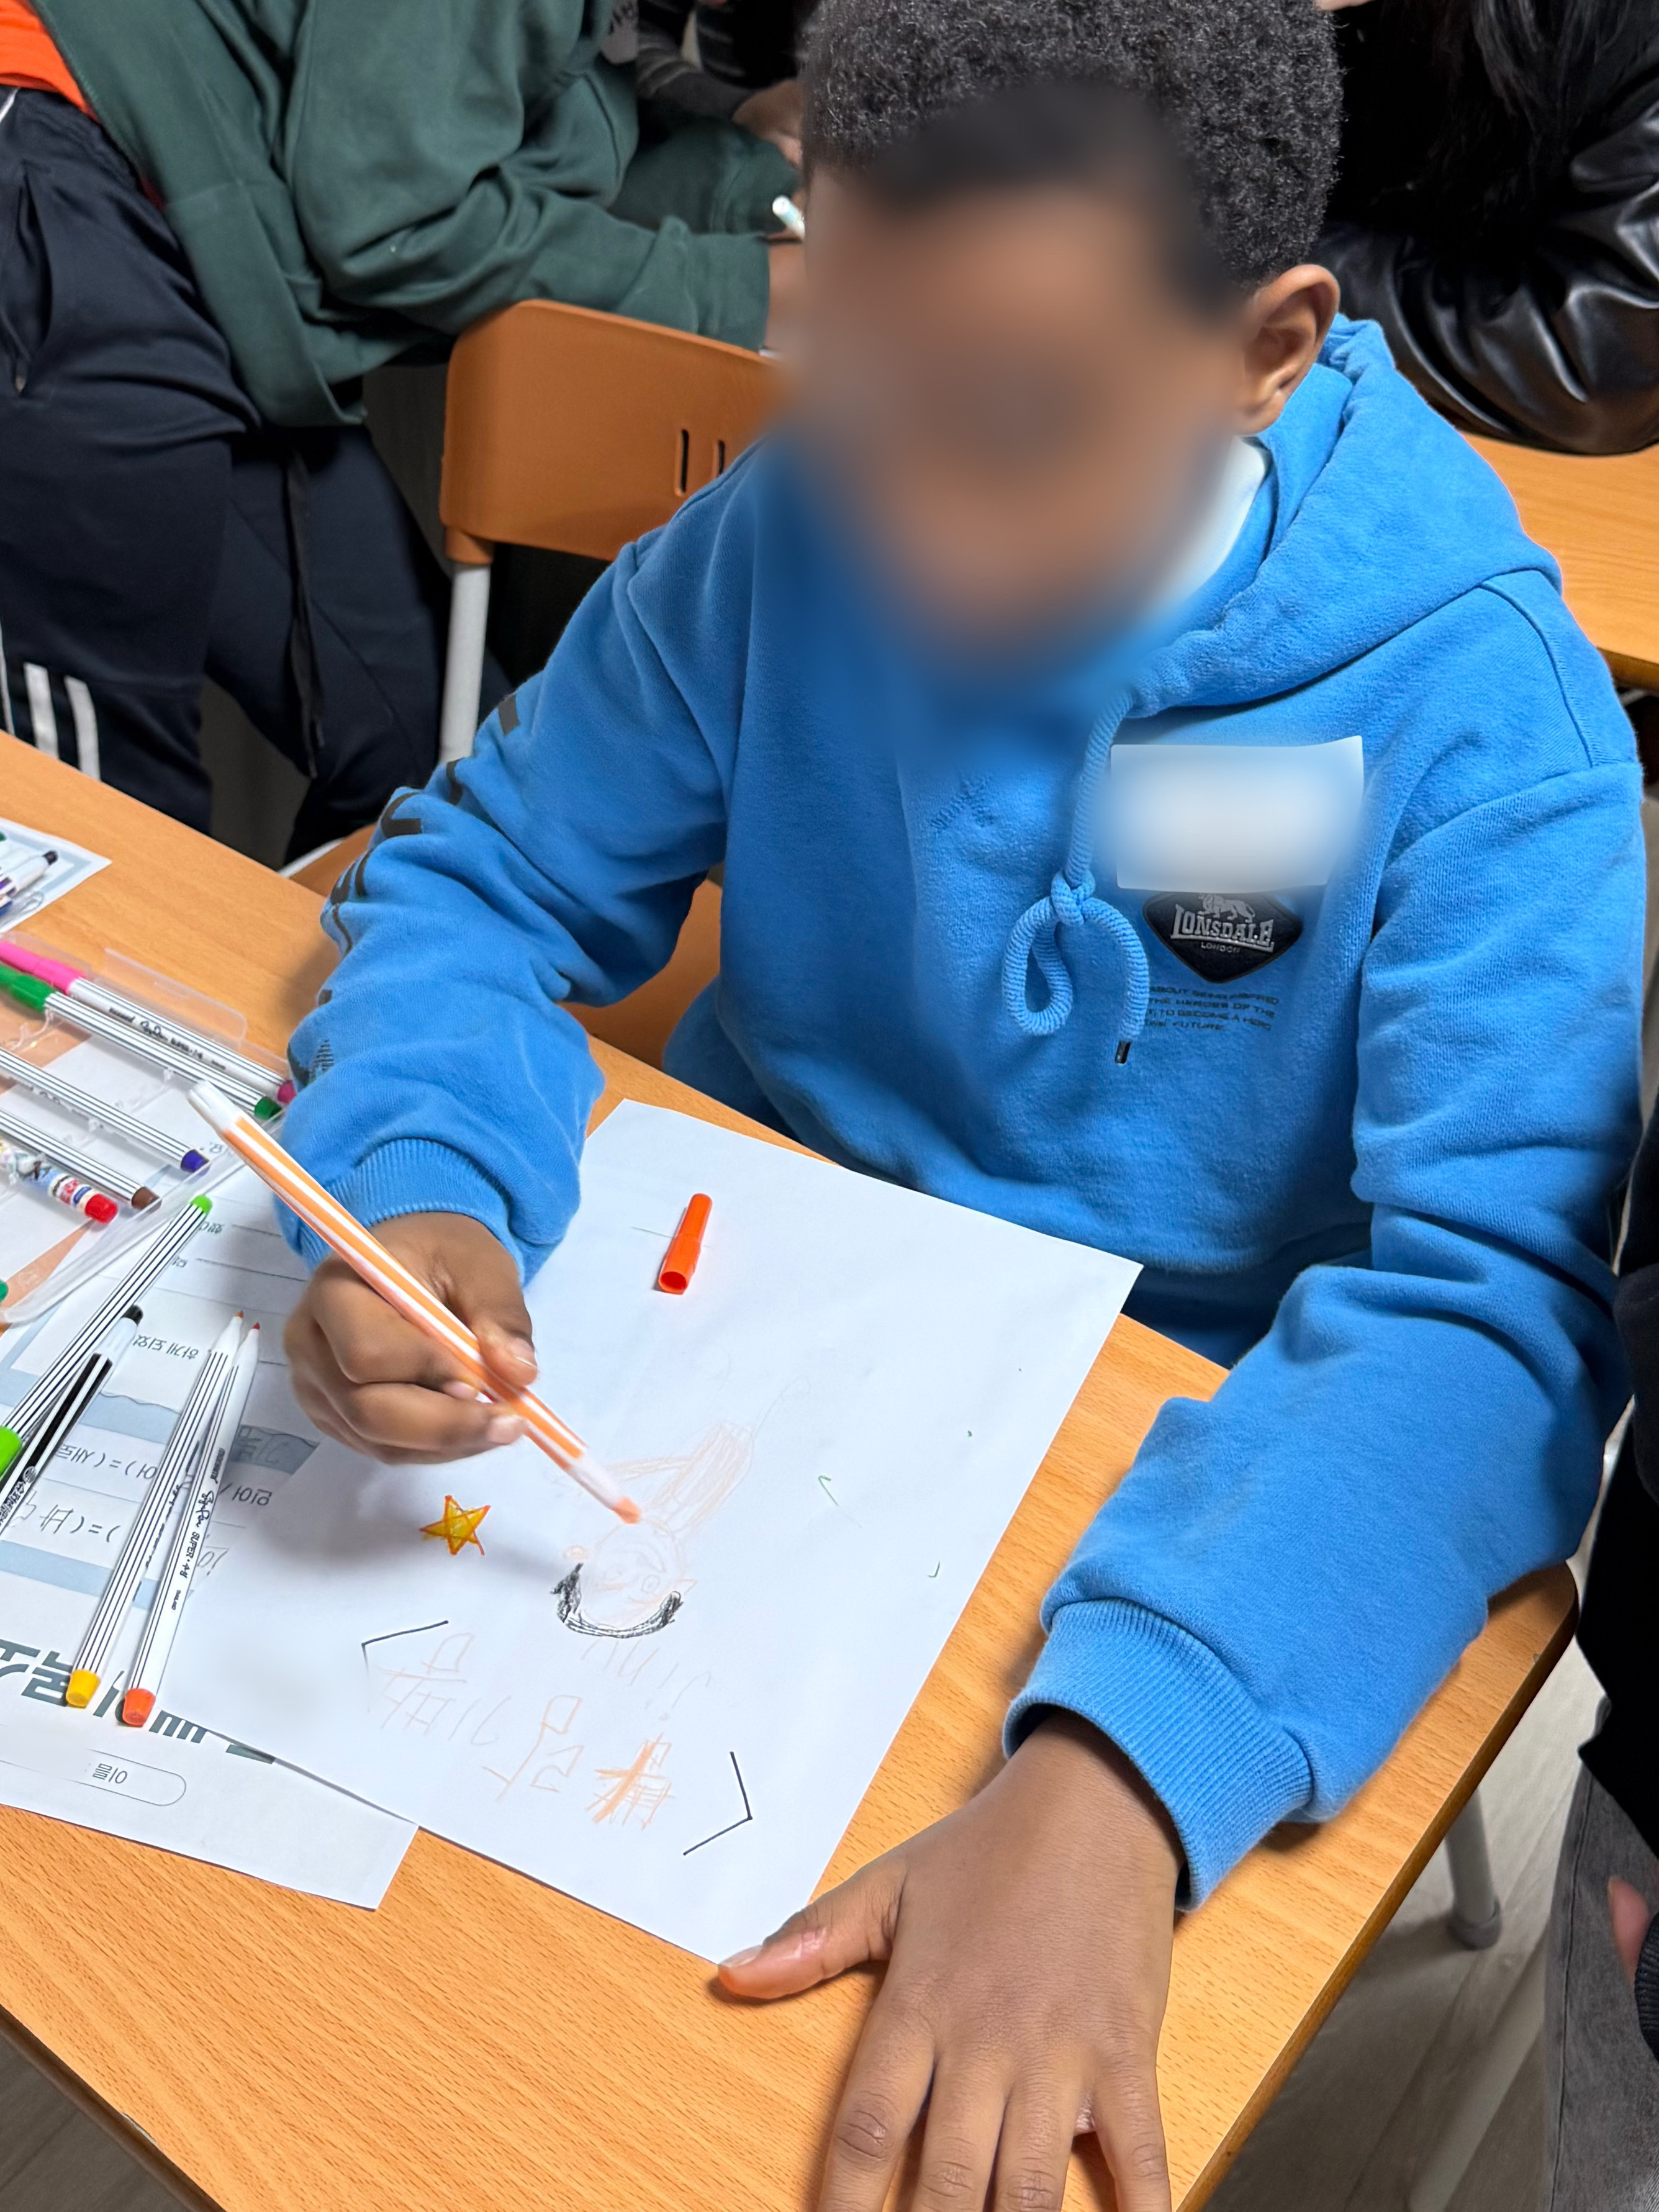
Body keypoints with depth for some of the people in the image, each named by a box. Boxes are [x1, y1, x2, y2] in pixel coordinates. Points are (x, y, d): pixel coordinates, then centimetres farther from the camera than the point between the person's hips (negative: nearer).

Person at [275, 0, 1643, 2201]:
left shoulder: (1475, 700, -17)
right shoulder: (791, 532, -8)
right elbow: (486, 874, -2)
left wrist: (1115, 1775, -42)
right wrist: (417, 1191, -26)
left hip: (1169, 1495, -3)